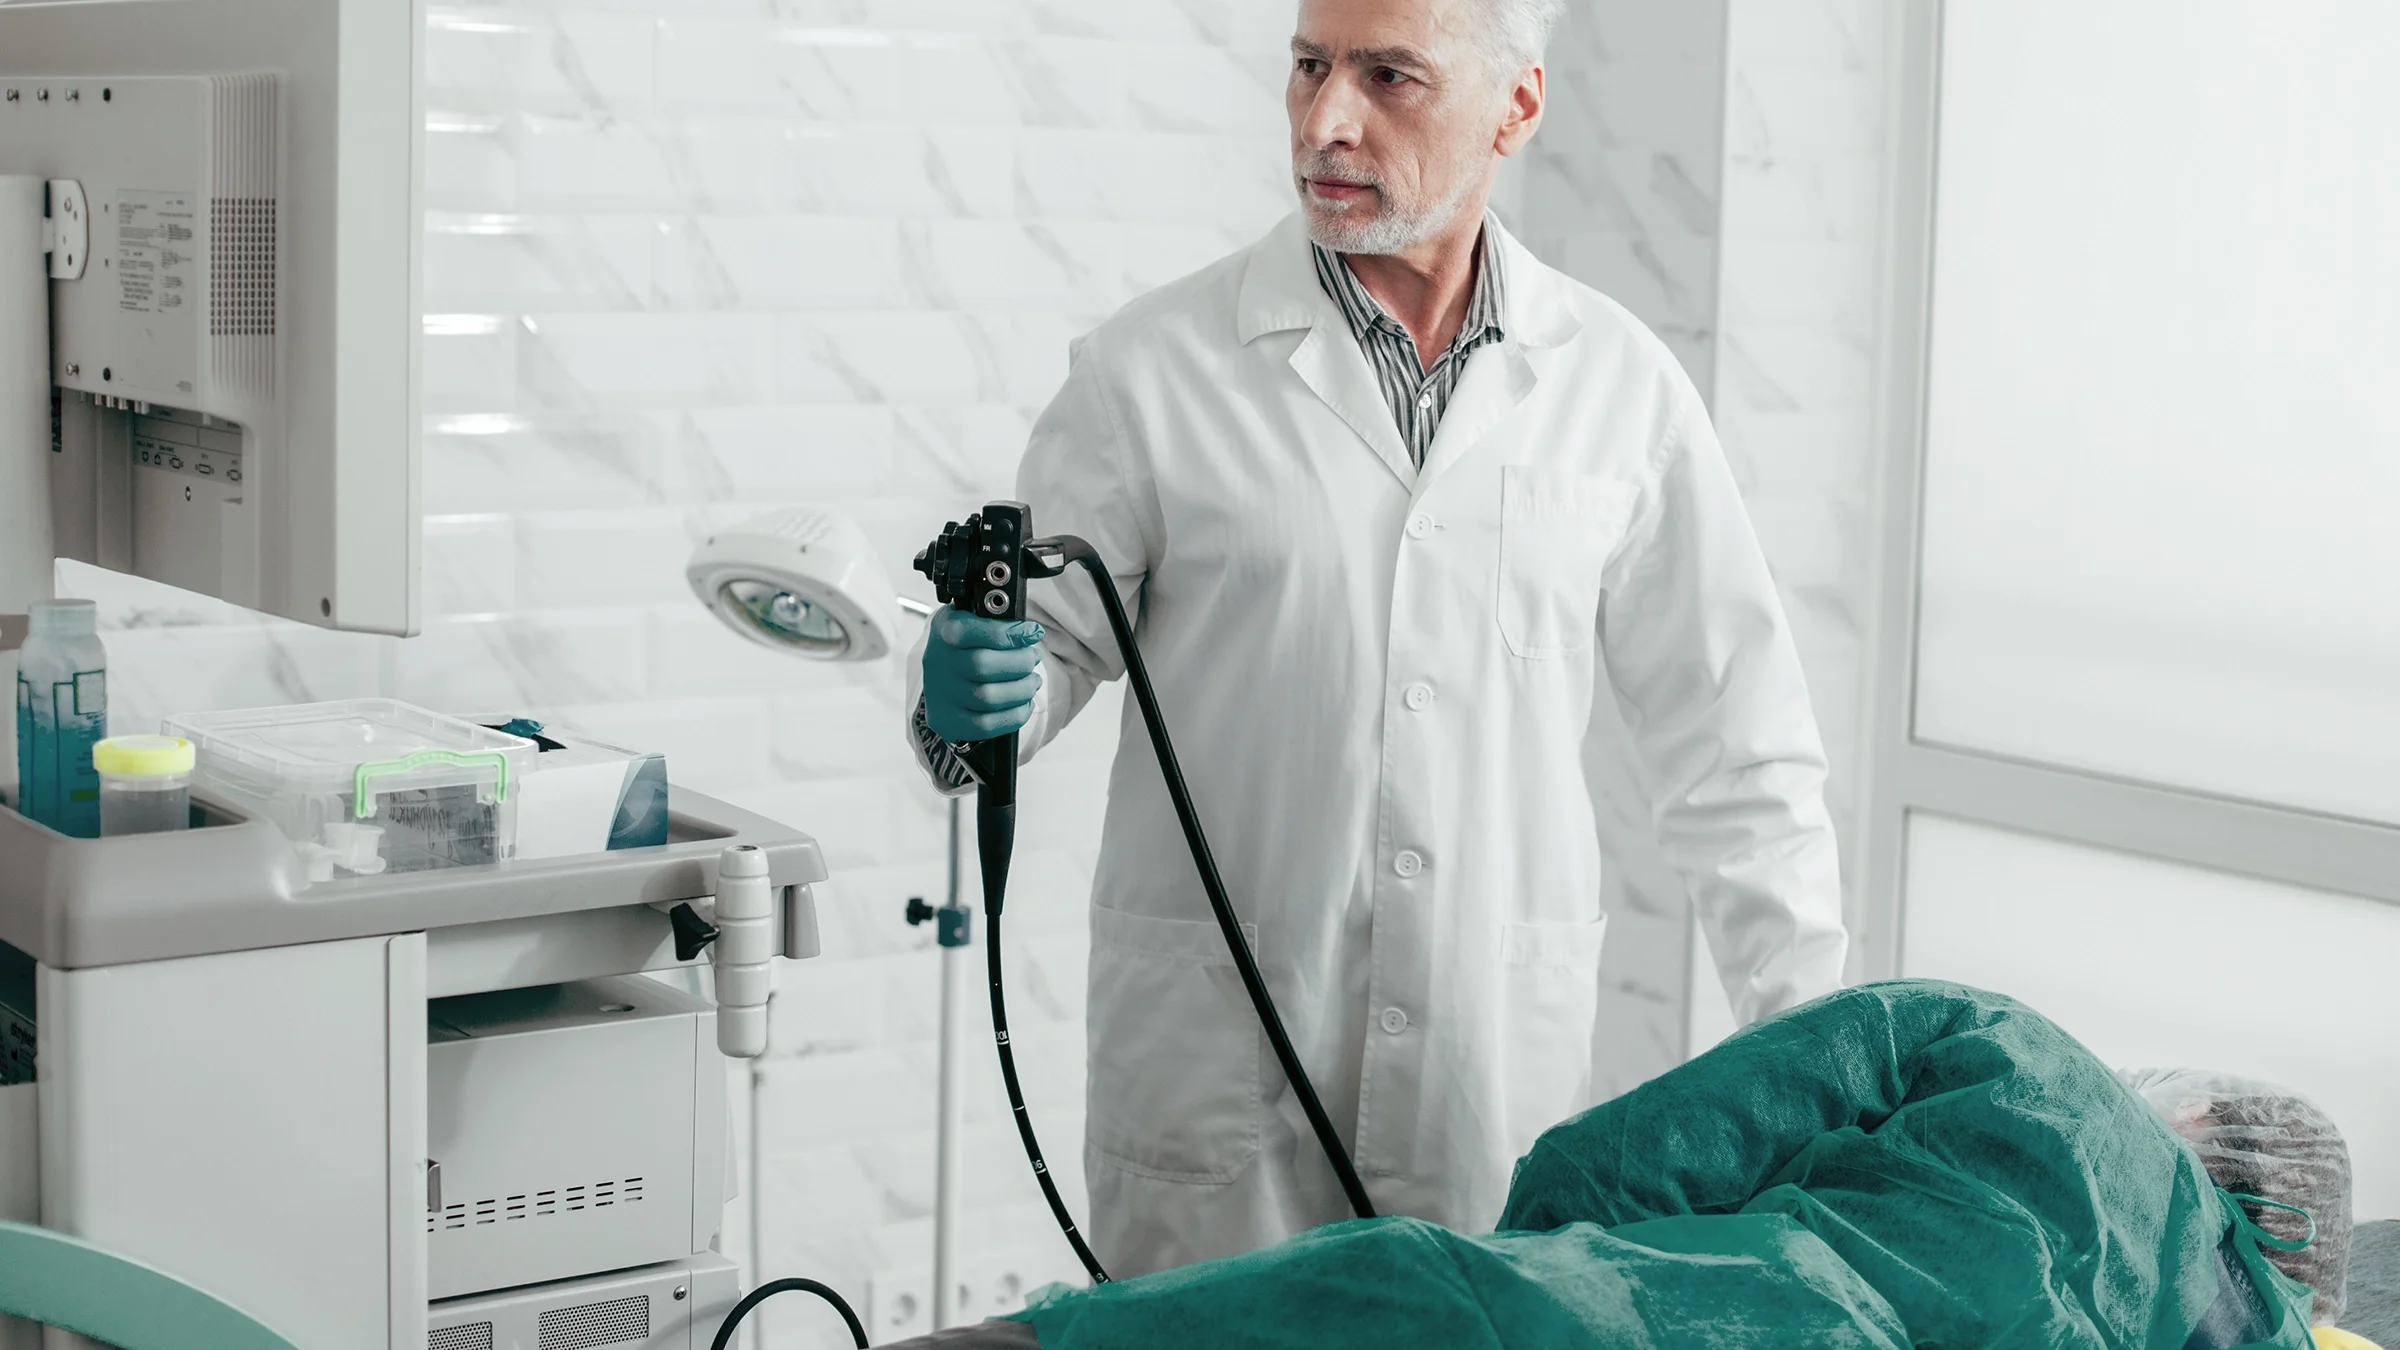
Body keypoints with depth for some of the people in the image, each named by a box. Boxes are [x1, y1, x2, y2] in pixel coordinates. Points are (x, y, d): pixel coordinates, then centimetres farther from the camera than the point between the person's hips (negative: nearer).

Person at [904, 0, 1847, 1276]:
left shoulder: (1617, 383, 4)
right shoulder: (1154, 367, -1)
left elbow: (1733, 752, 9)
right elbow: (1050, 641, 5)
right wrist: (971, 700, -19)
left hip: (1503, 1077, 2)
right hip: (1215, 1077, -1)